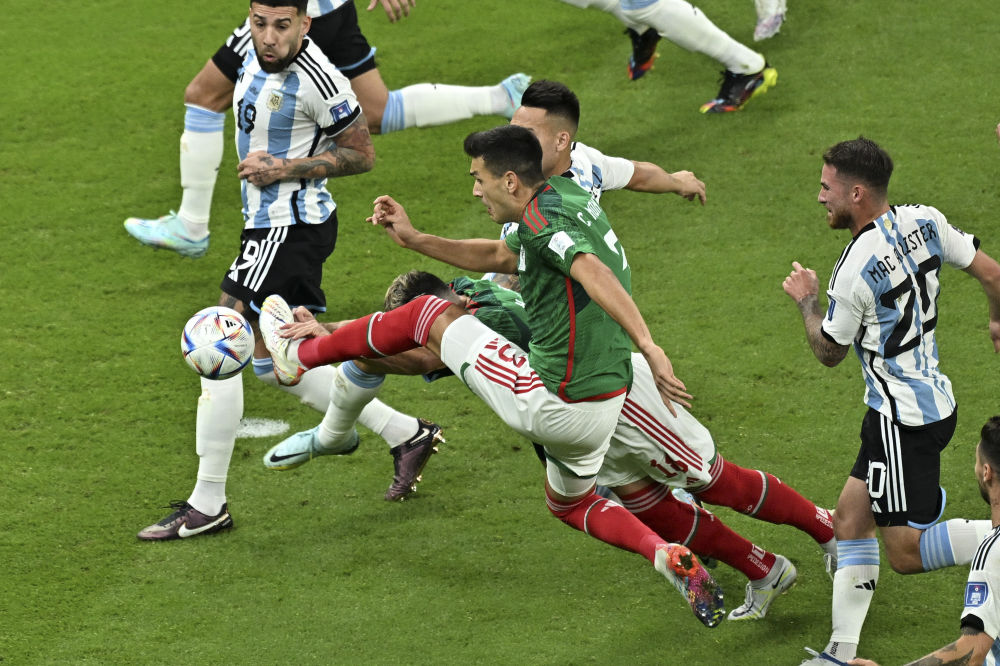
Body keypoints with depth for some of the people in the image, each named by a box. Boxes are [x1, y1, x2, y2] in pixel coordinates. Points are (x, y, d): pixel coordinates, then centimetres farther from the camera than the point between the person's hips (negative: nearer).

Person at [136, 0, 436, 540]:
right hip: (266, 224, 10)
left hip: (289, 228, -10)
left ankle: (207, 505, -6)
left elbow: (361, 155, -13)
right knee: (272, 362, 17)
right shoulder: (256, 51, 4)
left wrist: (284, 168, -19)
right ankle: (406, 434, 24)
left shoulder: (317, 81, -21)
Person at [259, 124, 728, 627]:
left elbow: (595, 274, -36)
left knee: (427, 314, 7)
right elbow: (498, 257, 26)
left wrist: (649, 348, -47)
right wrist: (415, 239, 21)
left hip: (548, 404, -9)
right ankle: (668, 557, 9)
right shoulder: (564, 195, 12)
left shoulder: (542, 218, -19)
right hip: (603, 406, 9)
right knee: (570, 504, 34)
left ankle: (299, 354, 24)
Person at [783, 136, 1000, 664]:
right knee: (850, 519, 13)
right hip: (934, 399, 9)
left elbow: (829, 352, -5)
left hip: (903, 417, -9)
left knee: (907, 552, -4)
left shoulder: (855, 272, -21)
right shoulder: (924, 221, -2)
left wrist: (805, 301, 12)